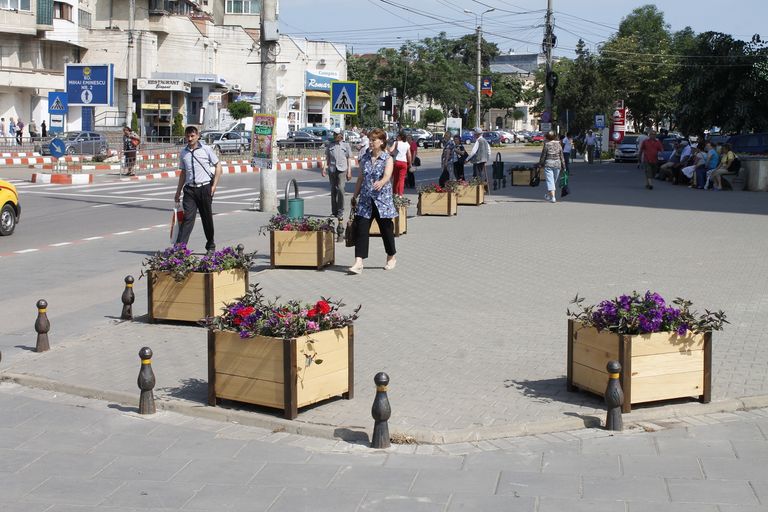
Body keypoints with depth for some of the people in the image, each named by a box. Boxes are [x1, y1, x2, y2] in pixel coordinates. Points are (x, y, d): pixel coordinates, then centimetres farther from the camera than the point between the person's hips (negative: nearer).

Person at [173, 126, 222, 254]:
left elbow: (218, 166, 3)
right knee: (187, 217, -9)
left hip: (205, 187, -2)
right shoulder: (183, 152, 10)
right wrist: (178, 191, 15)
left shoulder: (206, 149, 0)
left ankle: (210, 246, 22)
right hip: (190, 189, 2)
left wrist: (214, 185, -4)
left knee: (207, 218, 7)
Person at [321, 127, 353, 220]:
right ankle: (334, 211, 14)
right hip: (332, 170, 3)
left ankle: (340, 212, -9)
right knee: (333, 190, 6)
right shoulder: (330, 145, 14)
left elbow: (349, 159, 9)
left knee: (340, 189, -13)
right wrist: (324, 168, 4)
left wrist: (349, 171, 2)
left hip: (342, 170, -3)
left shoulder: (346, 145, 9)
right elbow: (327, 158, 15)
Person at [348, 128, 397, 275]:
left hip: (382, 199, -3)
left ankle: (391, 258, 29)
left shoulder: (387, 159, -5)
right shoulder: (365, 158, 7)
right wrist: (355, 196, 13)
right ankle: (358, 263, -11)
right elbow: (360, 178, 14)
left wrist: (381, 183, -44)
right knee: (361, 229, -7)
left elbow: (387, 176, -22)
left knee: (386, 229, 9)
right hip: (365, 200, 3)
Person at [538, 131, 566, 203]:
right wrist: (563, 166, 13)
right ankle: (548, 195, 30)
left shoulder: (546, 145, -9)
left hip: (548, 164, -4)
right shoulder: (558, 144, 2)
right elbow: (561, 156, 7)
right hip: (557, 164, 4)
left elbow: (543, 156, -5)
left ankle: (553, 197, -15)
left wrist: (540, 164, 7)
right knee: (554, 181, 17)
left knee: (550, 181, -5)